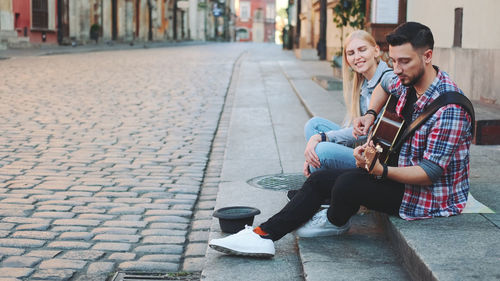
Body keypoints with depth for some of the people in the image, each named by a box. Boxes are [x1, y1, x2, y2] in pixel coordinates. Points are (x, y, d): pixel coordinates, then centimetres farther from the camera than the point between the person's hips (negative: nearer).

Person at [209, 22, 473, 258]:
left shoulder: (449, 108, -28)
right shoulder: (408, 81, -1)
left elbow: (430, 173, -29)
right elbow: (384, 87, 26)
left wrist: (380, 171, -40)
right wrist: (371, 115, 7)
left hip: (430, 194, -9)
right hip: (402, 171, 9)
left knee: (348, 184, -27)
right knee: (319, 179, 5)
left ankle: (335, 222, 9)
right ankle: (263, 235, 3)